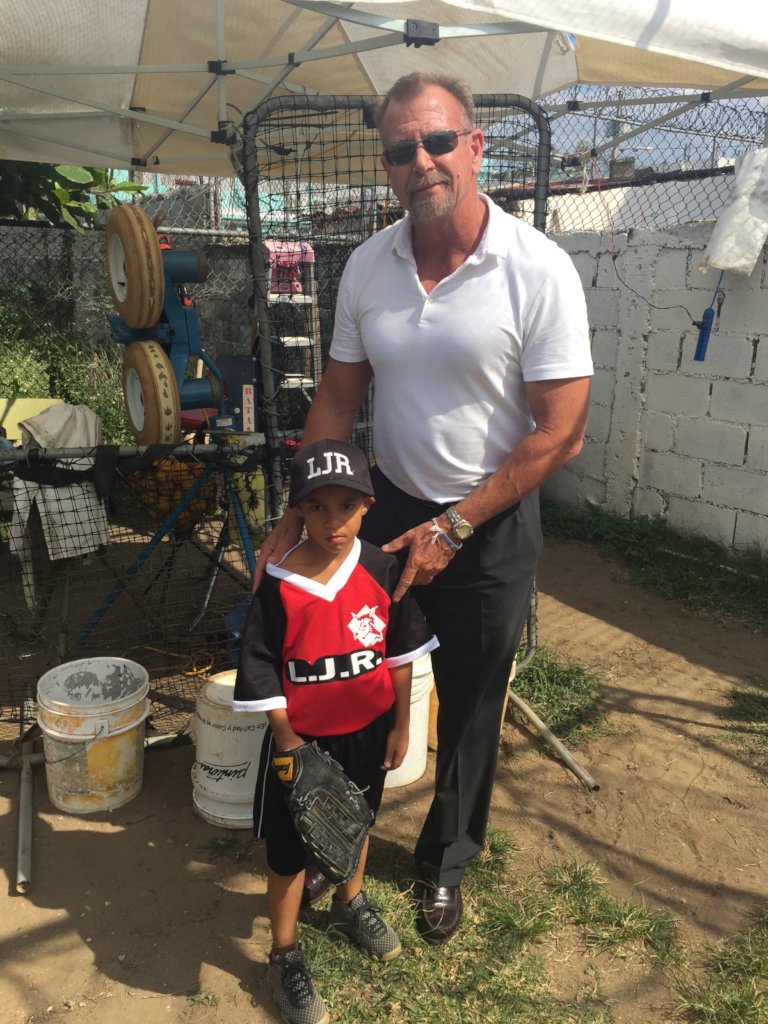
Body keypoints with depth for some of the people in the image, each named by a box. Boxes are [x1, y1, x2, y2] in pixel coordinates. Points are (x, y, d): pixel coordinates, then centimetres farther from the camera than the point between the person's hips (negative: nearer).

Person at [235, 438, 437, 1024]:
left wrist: (400, 725, 2)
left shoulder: (383, 570, -13)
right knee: (289, 849, 11)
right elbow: (260, 669, -13)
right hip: (302, 738, -3)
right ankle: (285, 958, 35)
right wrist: (284, 737, -13)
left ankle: (351, 904, 56)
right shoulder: (280, 587, -22)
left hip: (368, 731, 4)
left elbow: (401, 651, -3)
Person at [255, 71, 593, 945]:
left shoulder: (539, 271, -16)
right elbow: (339, 396, 5)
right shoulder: (367, 265, -2)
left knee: (469, 707, 13)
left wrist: (454, 528, -15)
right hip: (388, 505, 3)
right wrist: (297, 515, -1)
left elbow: (560, 432, -16)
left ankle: (446, 863, 39)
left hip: (490, 525, -3)